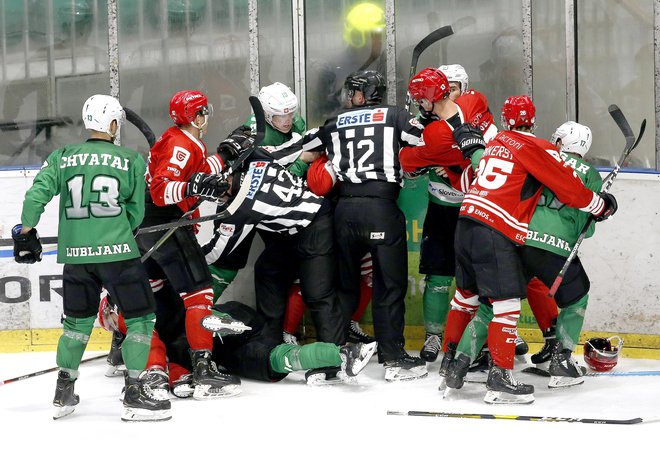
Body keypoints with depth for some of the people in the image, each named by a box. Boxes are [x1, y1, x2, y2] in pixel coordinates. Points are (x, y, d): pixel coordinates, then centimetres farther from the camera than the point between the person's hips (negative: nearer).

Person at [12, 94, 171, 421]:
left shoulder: (62, 158, 7)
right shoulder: (131, 161, 3)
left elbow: (37, 194, -3)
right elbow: (136, 213, 7)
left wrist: (25, 231, 6)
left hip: (75, 254, 4)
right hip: (117, 252, -4)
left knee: (78, 321, 18)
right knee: (140, 318, 5)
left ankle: (63, 394, 22)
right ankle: (134, 394, -1)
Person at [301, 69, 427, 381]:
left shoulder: (335, 124, 13)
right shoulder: (394, 116, 6)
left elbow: (300, 150, 18)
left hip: (345, 211, 3)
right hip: (382, 209, -3)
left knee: (345, 284, 15)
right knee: (390, 285, 1)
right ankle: (393, 358, -1)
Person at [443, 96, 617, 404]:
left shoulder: (495, 143, 17)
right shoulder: (537, 148, -4)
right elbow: (570, 189, -3)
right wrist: (601, 206, 9)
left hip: (466, 222, 8)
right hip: (495, 233, -8)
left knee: (466, 295, 21)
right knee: (506, 303, -6)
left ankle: (450, 360, 30)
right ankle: (499, 379, -9)